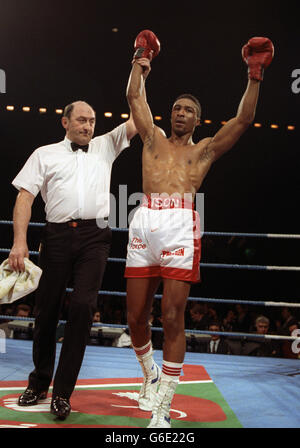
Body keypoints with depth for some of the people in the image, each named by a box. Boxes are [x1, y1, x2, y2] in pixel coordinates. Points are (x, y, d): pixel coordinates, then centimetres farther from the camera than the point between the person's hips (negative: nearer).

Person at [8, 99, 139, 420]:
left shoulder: (105, 146, 21)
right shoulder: (45, 154, 14)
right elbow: (25, 197, 6)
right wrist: (20, 241, -7)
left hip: (94, 237, 0)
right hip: (57, 235, 0)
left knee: (83, 306, -12)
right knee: (46, 309, 4)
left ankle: (63, 392, -4)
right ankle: (39, 382, 23)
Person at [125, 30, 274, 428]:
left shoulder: (205, 149, 18)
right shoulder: (153, 139, 23)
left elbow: (244, 118, 11)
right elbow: (134, 96, 25)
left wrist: (255, 75, 9)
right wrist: (141, 60, 33)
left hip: (180, 226, -2)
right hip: (143, 223, 3)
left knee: (172, 319, -8)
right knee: (136, 317, 4)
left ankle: (162, 409, -2)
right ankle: (150, 374, 33)